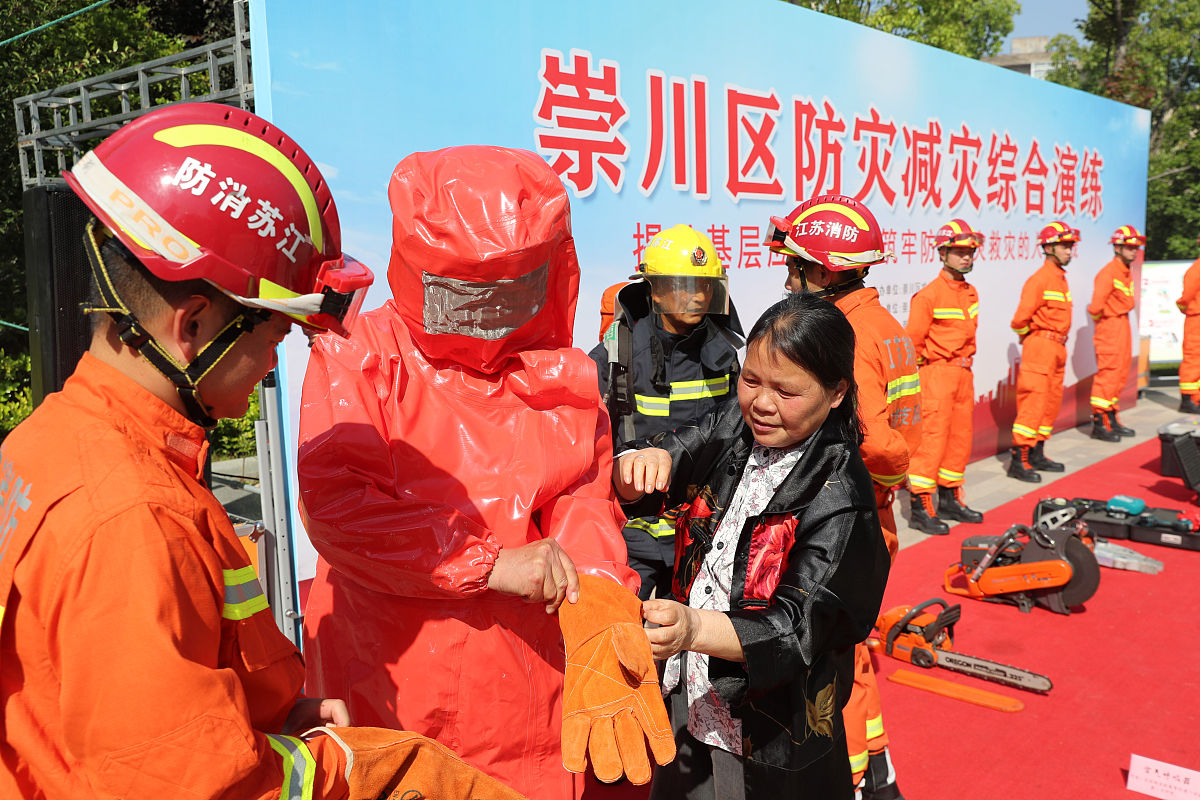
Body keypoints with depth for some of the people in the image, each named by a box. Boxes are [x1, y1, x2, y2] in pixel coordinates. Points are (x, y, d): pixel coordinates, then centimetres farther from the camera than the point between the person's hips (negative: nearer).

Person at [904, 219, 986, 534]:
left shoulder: (971, 293, 10)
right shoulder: (929, 295, -14)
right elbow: (912, 340, -13)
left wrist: (965, 359, 15)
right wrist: (930, 363, -4)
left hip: (963, 374, 8)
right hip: (937, 374, -8)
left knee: (960, 436, 12)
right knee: (931, 437, -8)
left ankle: (949, 499, 24)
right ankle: (920, 508, -3)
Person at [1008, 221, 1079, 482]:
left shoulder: (1061, 278, 14)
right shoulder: (1039, 279, -14)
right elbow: (1020, 319, -19)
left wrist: (1059, 340, 13)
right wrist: (1031, 338, -3)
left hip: (1057, 348, 9)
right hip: (1040, 347, -9)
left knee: (1051, 402, 13)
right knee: (1033, 402, -9)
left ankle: (1037, 455, 23)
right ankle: (1018, 461, -6)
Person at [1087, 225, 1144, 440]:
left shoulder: (1127, 273, 13)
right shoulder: (1108, 273, -16)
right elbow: (1096, 306, -21)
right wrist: (1101, 318, -4)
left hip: (1123, 325, 10)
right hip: (1110, 328, -10)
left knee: (1120, 374, 13)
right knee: (1108, 374, -8)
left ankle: (1111, 421, 21)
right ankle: (1099, 423, -3)